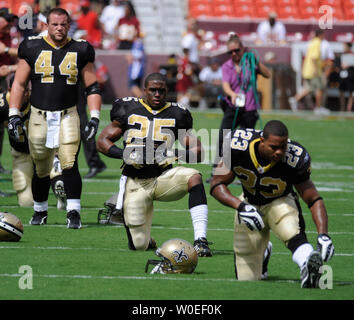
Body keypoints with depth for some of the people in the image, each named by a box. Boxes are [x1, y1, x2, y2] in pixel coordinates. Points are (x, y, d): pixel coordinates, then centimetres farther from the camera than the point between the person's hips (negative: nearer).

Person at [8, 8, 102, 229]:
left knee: (70, 164, -17)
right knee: (41, 169, 8)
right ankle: (40, 211, 26)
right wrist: (14, 115, -1)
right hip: (39, 117, 1)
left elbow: (92, 87, 8)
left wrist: (94, 118, -1)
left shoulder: (79, 51, 4)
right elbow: (19, 84, 7)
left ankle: (73, 213, -14)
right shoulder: (33, 49, 3)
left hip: (67, 116, -1)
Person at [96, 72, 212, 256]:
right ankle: (143, 238, 37)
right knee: (138, 246, -5)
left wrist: (175, 154, -17)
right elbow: (103, 141, 7)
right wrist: (125, 155, -12)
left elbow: (198, 152, 3)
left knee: (194, 177, -33)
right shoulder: (129, 110, 5)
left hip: (163, 176, 0)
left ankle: (200, 240, -35)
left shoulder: (176, 115, 6)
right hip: (135, 182, 0)